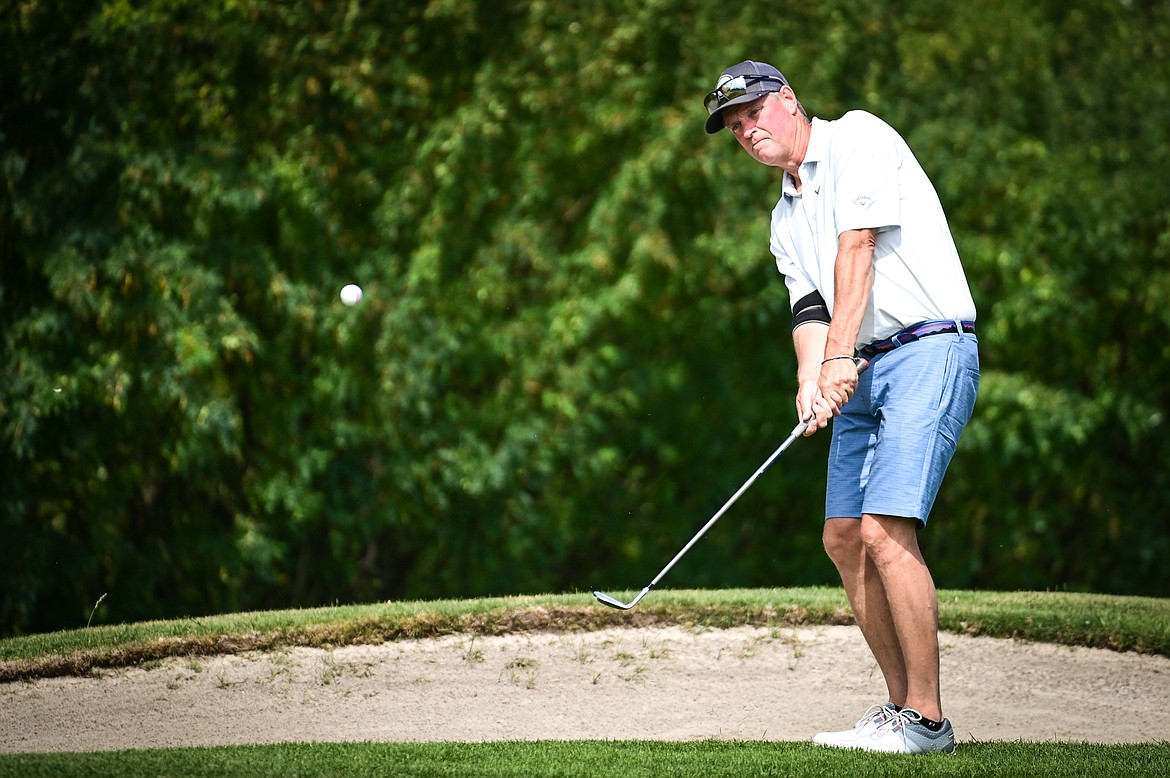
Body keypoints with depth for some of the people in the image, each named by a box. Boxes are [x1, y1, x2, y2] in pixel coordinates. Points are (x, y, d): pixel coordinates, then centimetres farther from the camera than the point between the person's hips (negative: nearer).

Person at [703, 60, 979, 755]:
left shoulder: (858, 136, -3)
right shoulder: (786, 218, 21)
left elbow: (857, 249, -14)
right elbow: (812, 307, 8)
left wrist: (839, 356, -20)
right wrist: (812, 382, -12)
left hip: (929, 351, -9)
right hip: (863, 371, 9)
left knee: (885, 529, -18)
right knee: (845, 537, 5)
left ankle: (928, 720, -15)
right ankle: (903, 705, 14)